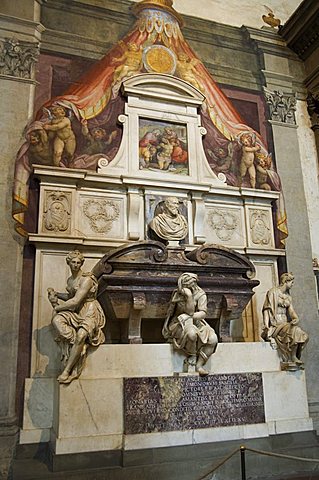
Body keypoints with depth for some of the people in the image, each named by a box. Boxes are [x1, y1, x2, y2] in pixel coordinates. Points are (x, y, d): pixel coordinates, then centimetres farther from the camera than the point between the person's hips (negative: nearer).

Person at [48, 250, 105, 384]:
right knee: (56, 320, -24)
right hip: (76, 312, 7)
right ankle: (78, 346, -20)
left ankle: (67, 370, -23)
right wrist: (56, 294, 11)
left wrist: (57, 308, -10)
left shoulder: (86, 279, -15)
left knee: (81, 335, -33)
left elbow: (75, 301, -20)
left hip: (90, 313, -7)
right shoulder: (70, 280, 11)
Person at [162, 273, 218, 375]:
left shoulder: (200, 294, -5)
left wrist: (191, 316, -25)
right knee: (191, 334, -37)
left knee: (213, 339, -18)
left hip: (196, 324, 4)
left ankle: (199, 364, -5)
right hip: (179, 325, -4)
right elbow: (190, 312, -22)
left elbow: (203, 313, -13)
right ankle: (191, 355, -5)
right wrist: (189, 296, -31)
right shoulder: (178, 294, -16)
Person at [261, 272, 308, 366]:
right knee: (294, 331, -30)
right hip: (275, 325, -7)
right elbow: (267, 309, -11)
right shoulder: (273, 292, -4)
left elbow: (291, 311, 9)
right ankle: (293, 357, -19)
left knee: (303, 336, -16)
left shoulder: (288, 296, 18)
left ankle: (294, 357, -10)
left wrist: (296, 319, -14)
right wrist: (266, 326, -24)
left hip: (285, 324, 7)